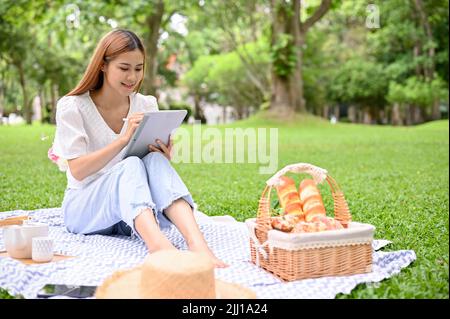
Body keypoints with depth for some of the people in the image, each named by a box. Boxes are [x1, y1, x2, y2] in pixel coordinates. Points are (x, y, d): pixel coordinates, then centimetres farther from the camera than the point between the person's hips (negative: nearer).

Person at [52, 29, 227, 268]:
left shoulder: (147, 105, 5)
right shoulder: (72, 106, -5)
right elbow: (77, 171, -14)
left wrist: (164, 158, -19)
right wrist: (124, 139, -26)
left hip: (135, 214, 3)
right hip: (83, 207, -3)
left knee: (156, 161, -29)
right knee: (131, 165, -33)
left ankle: (195, 241, -52)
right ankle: (157, 243, -62)